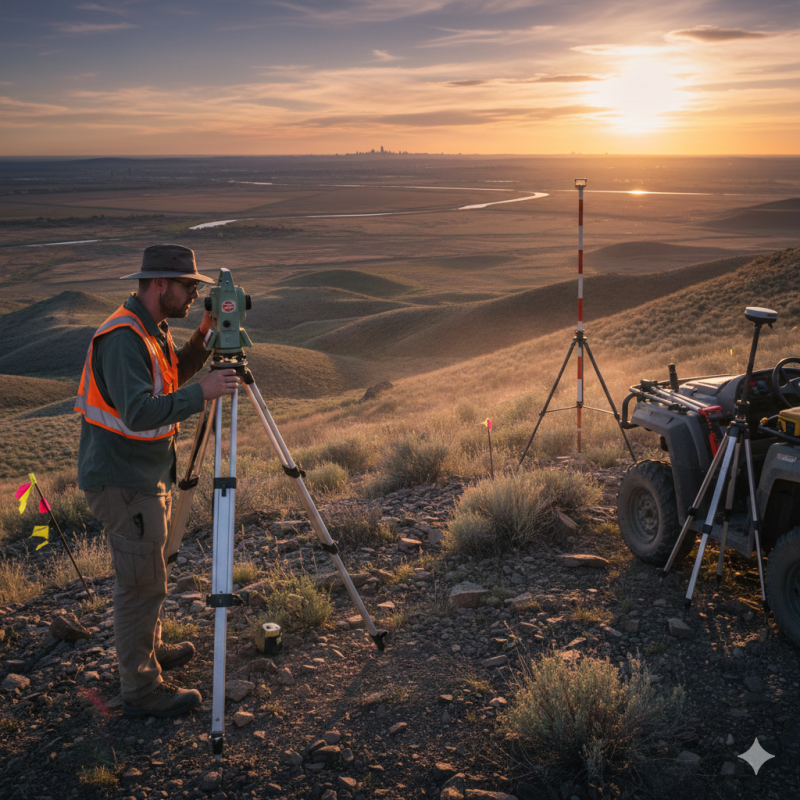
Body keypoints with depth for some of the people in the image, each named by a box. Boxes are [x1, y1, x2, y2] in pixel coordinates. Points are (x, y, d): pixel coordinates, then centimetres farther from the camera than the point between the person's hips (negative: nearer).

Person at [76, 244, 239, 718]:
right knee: (142, 583, -1)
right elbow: (140, 412, -34)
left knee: (148, 576, 24)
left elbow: (173, 375, 21)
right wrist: (203, 394, -33)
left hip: (148, 475, 10)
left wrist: (204, 339, 6)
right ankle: (141, 690, 12)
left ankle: (150, 650, 42)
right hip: (123, 481, -10)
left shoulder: (152, 329, 7)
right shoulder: (122, 338, -25)